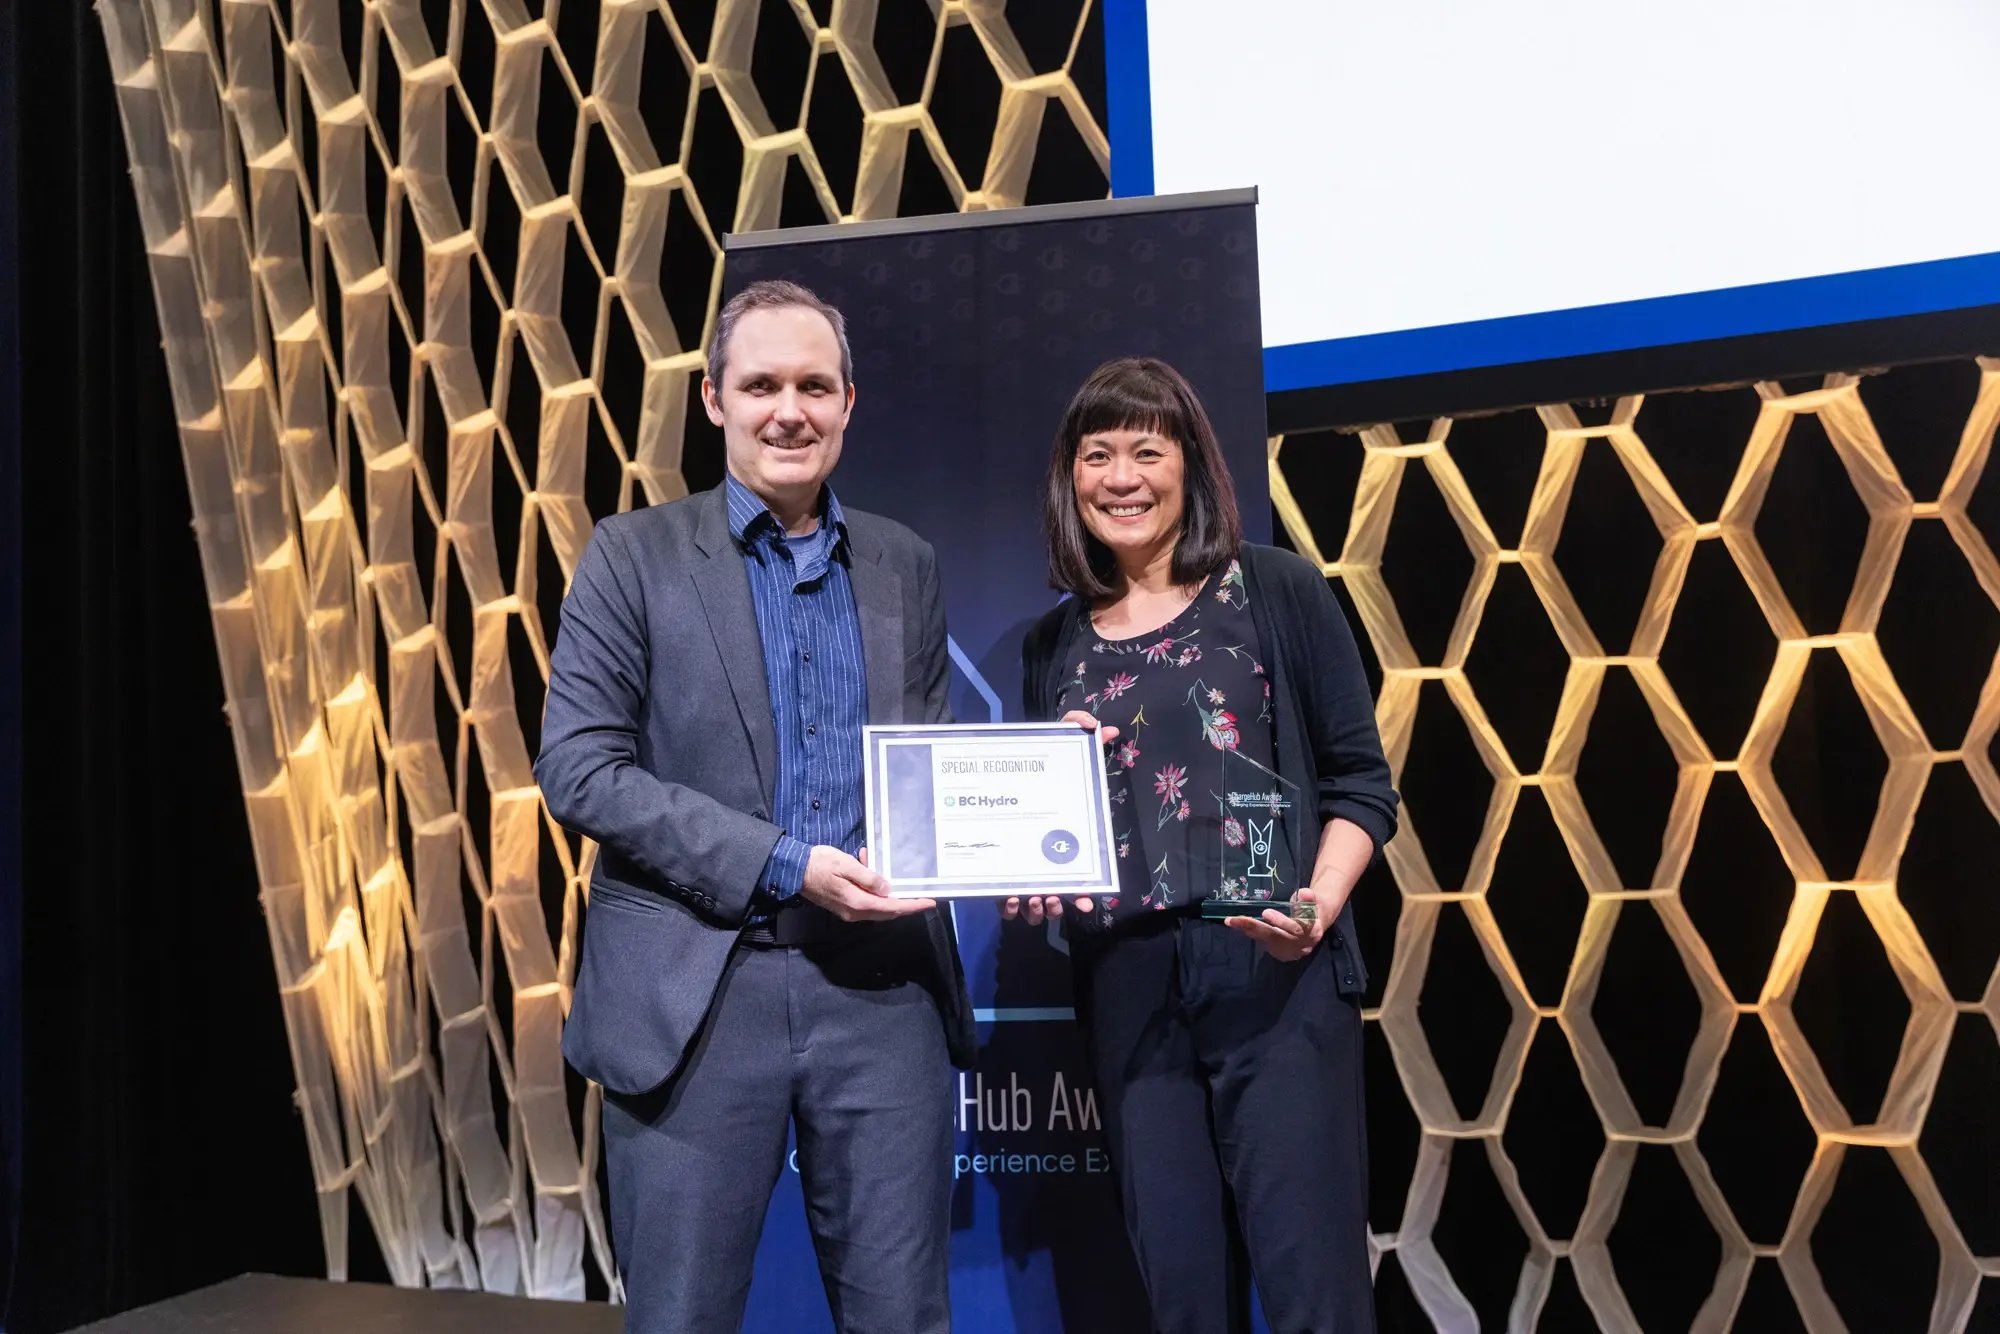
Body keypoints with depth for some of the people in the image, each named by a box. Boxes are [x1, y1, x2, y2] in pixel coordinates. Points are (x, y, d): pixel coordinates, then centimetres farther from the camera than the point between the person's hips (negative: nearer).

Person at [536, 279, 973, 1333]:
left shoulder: (904, 565, 11)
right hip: (696, 994, -2)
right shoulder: (634, 554, 0)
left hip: (882, 990, 3)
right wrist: (782, 863, -15)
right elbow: (578, 770, -7)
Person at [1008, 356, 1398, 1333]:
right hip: (1125, 986, 4)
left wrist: (1319, 905, -14)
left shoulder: (1274, 593, 1)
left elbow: (1359, 781, 1)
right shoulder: (1052, 645, 12)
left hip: (1272, 968, -3)